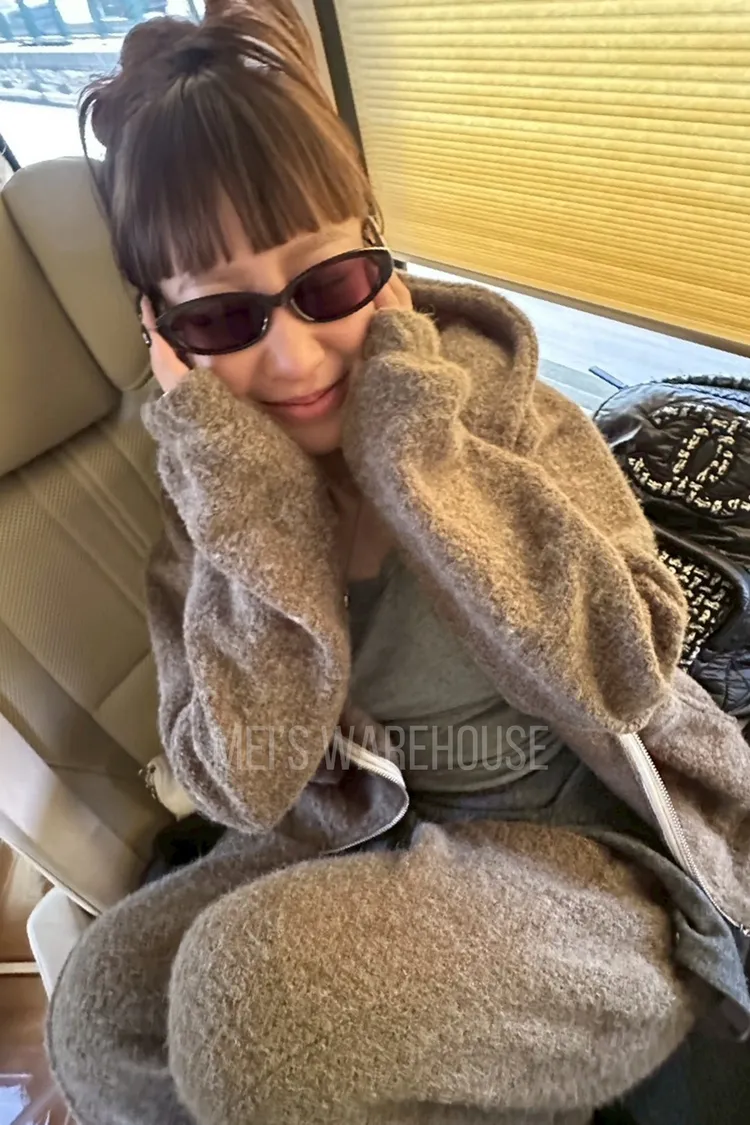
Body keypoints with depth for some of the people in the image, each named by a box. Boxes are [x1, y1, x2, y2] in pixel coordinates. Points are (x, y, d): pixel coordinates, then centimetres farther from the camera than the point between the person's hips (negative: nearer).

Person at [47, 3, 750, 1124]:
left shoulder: (494, 394, -13)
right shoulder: (210, 492, -6)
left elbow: (625, 676, -23)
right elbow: (250, 789, -13)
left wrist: (414, 444, -26)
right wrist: (259, 507, -24)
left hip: (596, 857, -3)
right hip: (371, 845, 4)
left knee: (255, 979, -25)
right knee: (102, 1010, -10)